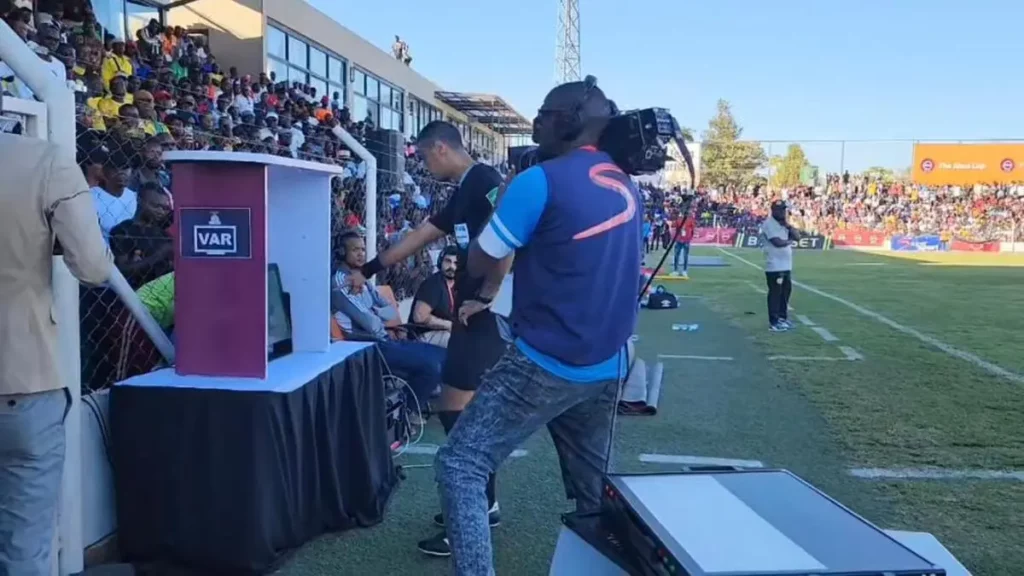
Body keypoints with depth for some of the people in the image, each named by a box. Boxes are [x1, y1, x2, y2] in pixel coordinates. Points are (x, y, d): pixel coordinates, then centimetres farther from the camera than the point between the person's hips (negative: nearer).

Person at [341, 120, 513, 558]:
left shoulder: (484, 180, -12)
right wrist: (368, 270, 33)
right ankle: (485, 504, 25)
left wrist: (485, 298, -21)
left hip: (486, 314, -10)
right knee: (469, 411, 14)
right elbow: (416, 240, 27)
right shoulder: (462, 194, 19)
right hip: (475, 314, 10)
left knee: (456, 411, -7)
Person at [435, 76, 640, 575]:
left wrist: (502, 202, 6)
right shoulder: (627, 189, 9)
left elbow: (478, 265, -5)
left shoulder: (541, 181, -14)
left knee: (460, 465, -1)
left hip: (546, 365, -7)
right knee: (595, 489, 19)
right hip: (607, 367, 8)